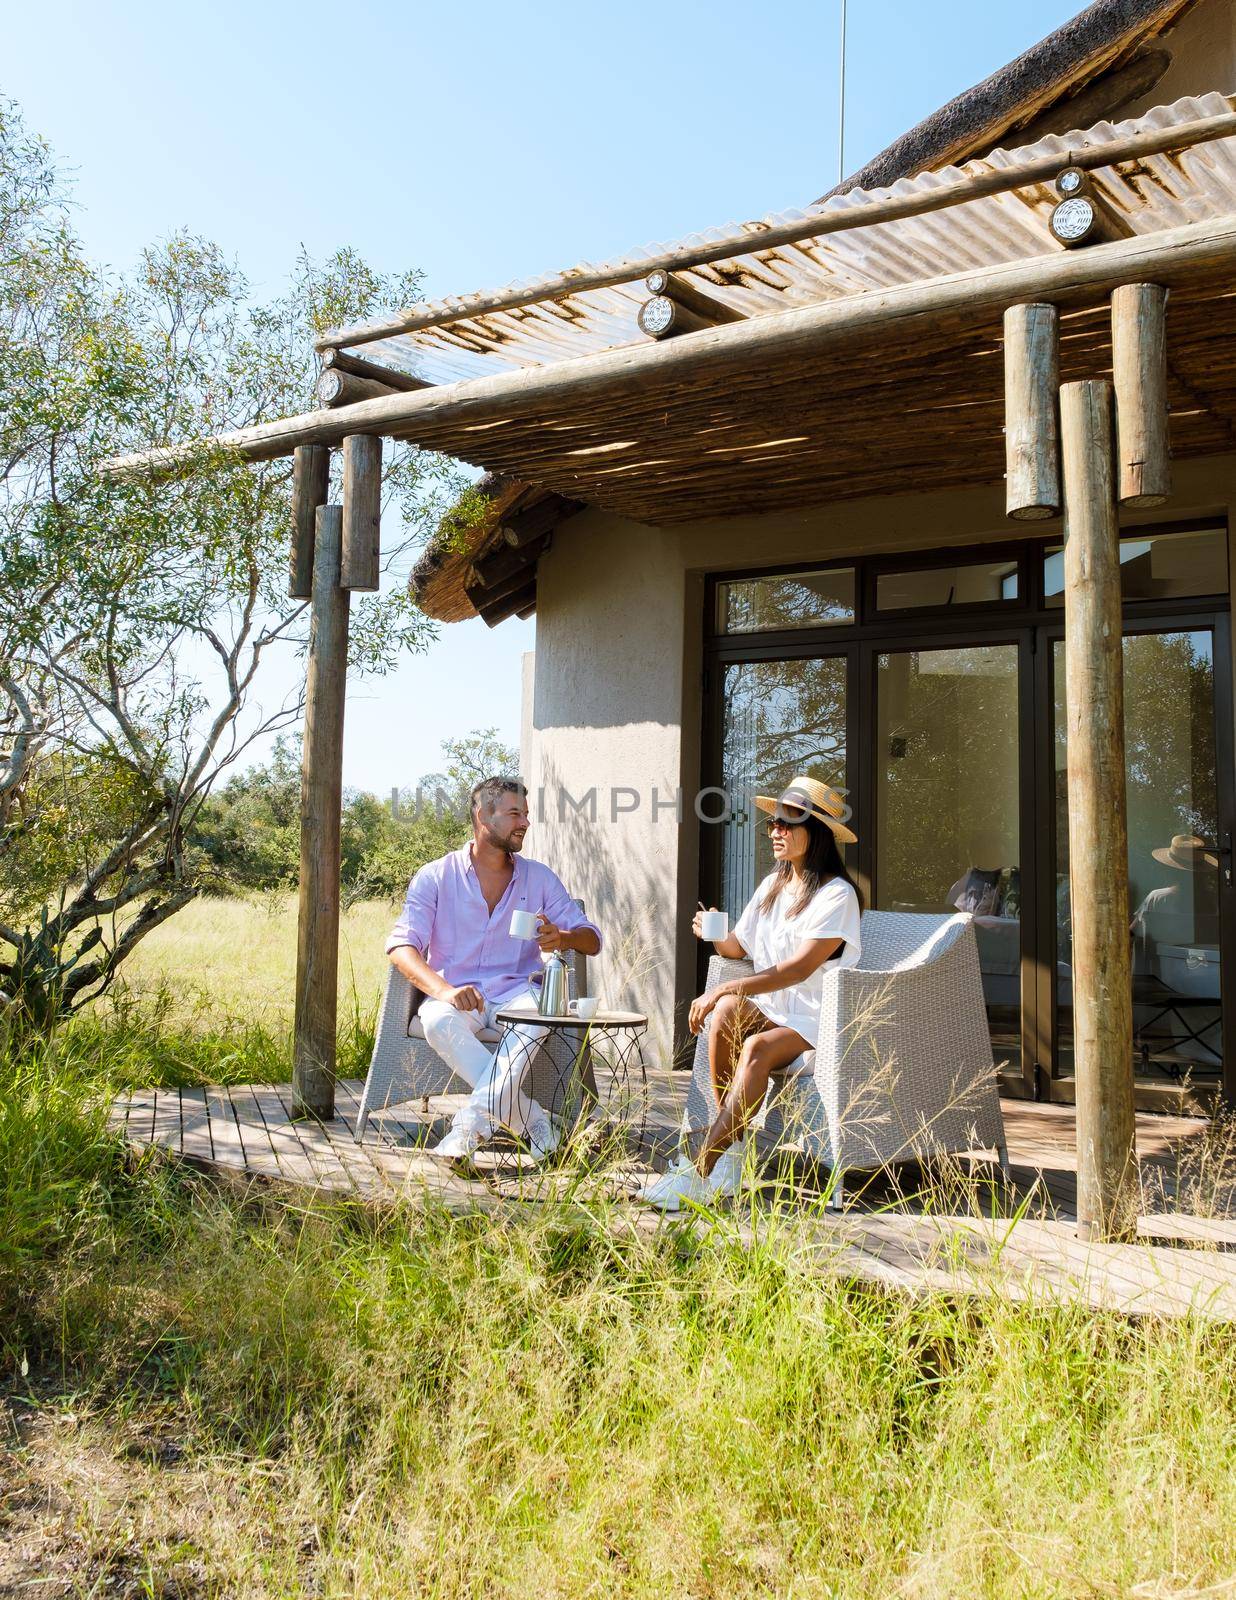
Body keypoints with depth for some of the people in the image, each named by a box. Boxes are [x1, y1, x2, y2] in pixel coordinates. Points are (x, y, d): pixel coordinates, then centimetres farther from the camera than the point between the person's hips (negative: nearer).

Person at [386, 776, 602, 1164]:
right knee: (439, 1021, -35)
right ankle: (531, 1121, -29)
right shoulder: (435, 877, 1)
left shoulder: (539, 878, 10)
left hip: (514, 992, 1)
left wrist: (561, 938, -18)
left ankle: (473, 1119, -36)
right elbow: (401, 946, -10)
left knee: (537, 1012, -34)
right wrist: (444, 990, -29)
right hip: (457, 997, -1)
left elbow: (592, 938, 8)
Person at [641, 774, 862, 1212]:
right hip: (770, 1013, 6)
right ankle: (732, 1149, -24)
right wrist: (716, 936, -4)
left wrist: (724, 989, -25)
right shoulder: (772, 886, 15)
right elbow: (738, 947, 21)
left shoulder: (836, 894, -9)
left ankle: (699, 1174, -38)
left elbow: (799, 968, -20)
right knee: (728, 1009, -27)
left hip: (816, 1025, -6)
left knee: (759, 1048, -35)